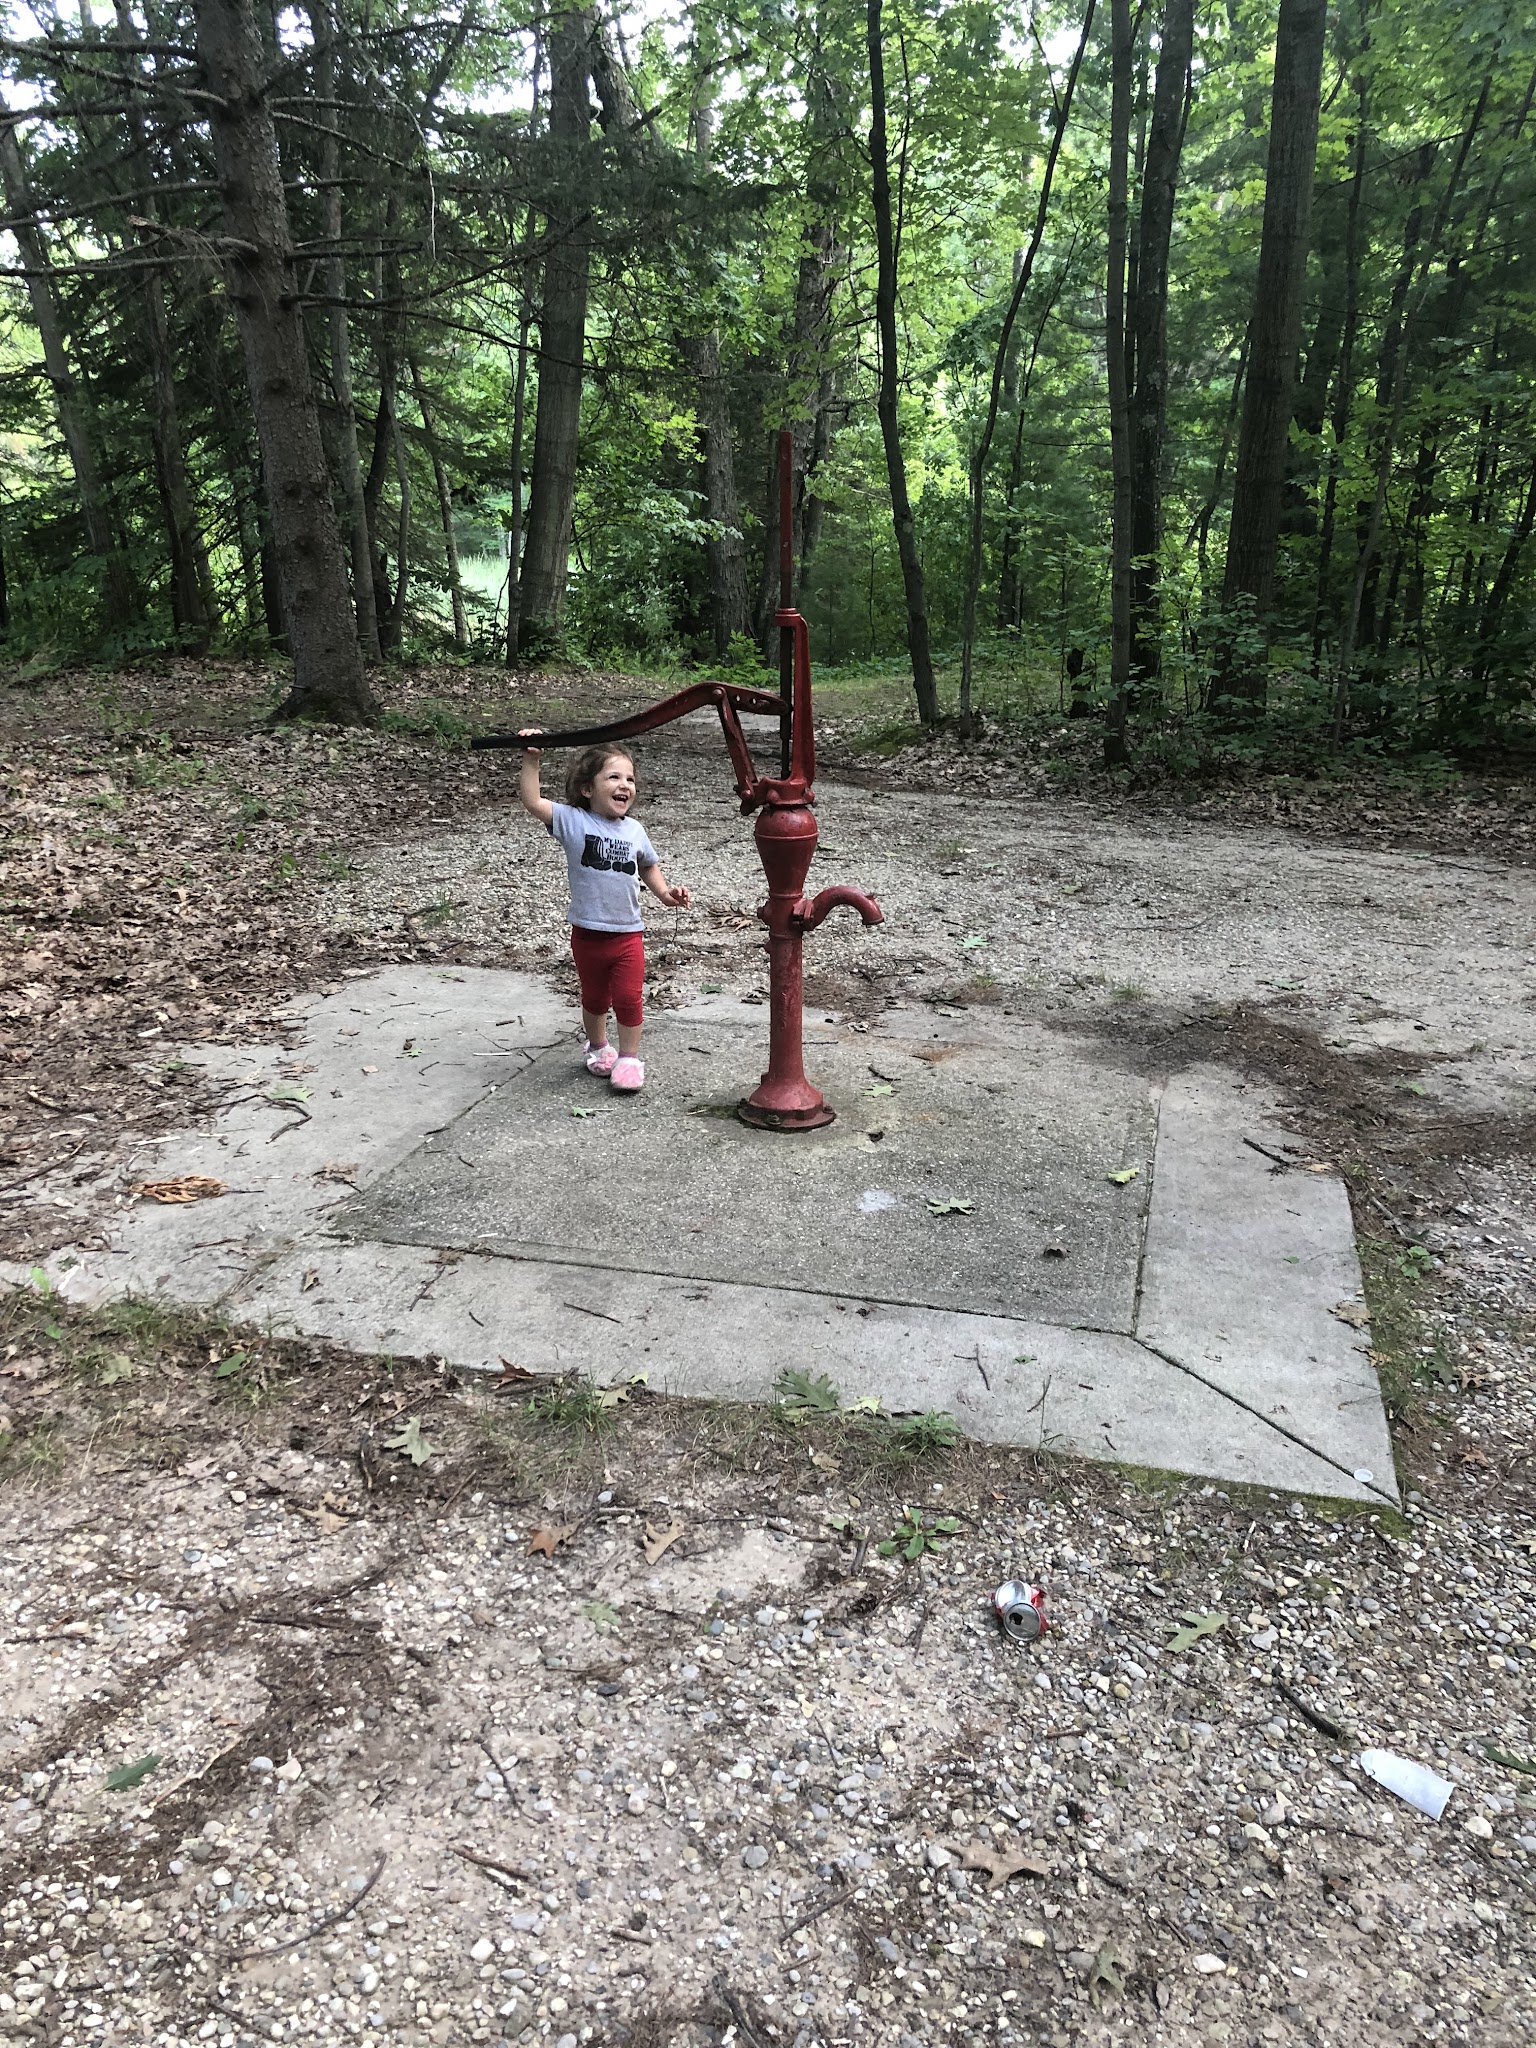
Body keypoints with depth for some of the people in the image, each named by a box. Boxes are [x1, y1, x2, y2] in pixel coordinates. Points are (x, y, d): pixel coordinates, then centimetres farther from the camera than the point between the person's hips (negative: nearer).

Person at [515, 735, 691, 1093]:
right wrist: (531, 761, -29)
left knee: (628, 998, 2)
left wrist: (664, 892, 4)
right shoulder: (573, 821, -10)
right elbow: (531, 800, -22)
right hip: (588, 933, -1)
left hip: (628, 933, 1)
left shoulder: (634, 830, 1)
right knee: (594, 999, 17)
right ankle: (597, 1047, 39)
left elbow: (648, 866, 19)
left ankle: (629, 1057, 18)